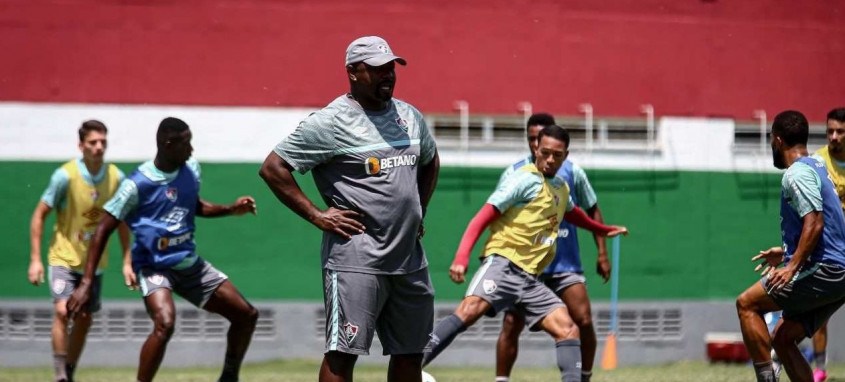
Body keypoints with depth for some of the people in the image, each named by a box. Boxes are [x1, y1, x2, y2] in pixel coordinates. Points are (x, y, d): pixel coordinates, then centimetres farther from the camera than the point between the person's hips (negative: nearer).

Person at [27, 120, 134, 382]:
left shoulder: (116, 178, -6)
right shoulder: (65, 176, -17)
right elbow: (39, 215, -8)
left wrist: (127, 262, 5)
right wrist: (35, 260, -12)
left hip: (95, 262, 4)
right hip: (64, 258, -4)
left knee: (84, 321, 10)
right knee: (62, 311, -21)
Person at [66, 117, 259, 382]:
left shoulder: (191, 170, 0)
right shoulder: (138, 184, -19)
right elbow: (103, 230, -14)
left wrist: (231, 209, 5)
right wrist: (86, 284, -19)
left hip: (190, 263, 7)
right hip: (154, 267, -7)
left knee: (246, 315, 7)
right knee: (165, 324, -34)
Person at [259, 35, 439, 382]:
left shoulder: (410, 116, 12)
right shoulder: (331, 122, -9)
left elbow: (430, 162, 32)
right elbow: (273, 168, -9)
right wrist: (317, 216, -11)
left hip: (409, 259, 7)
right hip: (355, 259, -7)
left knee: (410, 352, 11)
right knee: (342, 352, -9)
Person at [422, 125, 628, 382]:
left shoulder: (561, 188, 21)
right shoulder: (524, 180, -3)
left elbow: (572, 213, 48)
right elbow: (482, 218, -10)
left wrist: (604, 230, 61)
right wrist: (461, 258, -23)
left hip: (529, 279, 8)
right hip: (504, 262, -8)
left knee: (568, 329, -4)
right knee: (470, 310, -32)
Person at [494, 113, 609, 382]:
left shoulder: (571, 172, 0)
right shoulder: (514, 174, -3)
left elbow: (592, 211, 10)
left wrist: (602, 253, 6)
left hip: (565, 263, 1)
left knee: (584, 322, -7)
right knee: (511, 325, -8)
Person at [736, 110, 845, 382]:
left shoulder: (797, 173, -10)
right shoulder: (816, 168, 20)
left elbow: (814, 223, -22)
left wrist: (793, 266, -26)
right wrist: (786, 252, 34)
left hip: (823, 270, -9)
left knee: (747, 304, -6)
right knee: (783, 339, 11)